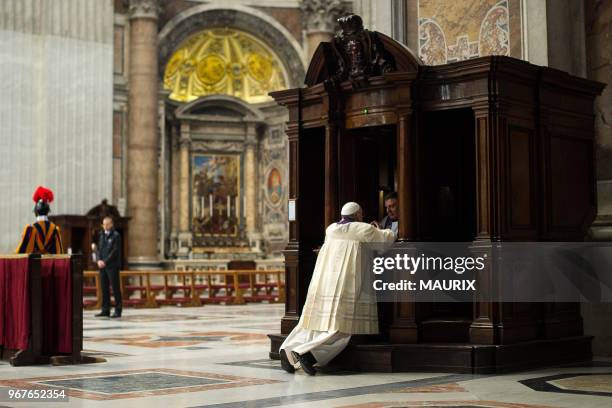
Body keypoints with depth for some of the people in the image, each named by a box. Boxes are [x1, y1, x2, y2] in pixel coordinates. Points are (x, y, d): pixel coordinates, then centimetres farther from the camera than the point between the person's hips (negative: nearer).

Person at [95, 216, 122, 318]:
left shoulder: (116, 235, -4)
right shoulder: (102, 235, 17)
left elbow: (115, 251, -11)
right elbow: (99, 249, 16)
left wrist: (105, 261, -15)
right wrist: (99, 260, -2)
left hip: (112, 266, -6)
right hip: (102, 266, 7)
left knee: (115, 288, -4)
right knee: (104, 288, 7)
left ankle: (118, 310, -1)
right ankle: (105, 310, 12)